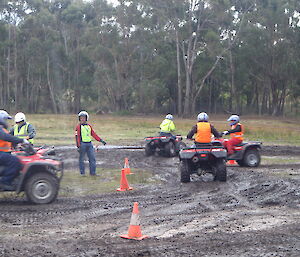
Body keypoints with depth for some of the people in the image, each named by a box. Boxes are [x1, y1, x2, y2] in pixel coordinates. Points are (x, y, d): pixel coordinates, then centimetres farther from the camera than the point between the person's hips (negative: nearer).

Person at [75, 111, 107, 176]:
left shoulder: (89, 126, 14)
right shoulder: (78, 126, -2)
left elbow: (94, 134, 17)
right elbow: (77, 136, -6)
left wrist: (101, 140, 10)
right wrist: (78, 146, -14)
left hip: (89, 144, 5)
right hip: (82, 144, -5)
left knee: (92, 158, 2)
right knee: (81, 159, 3)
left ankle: (92, 172, 8)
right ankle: (82, 173, 12)